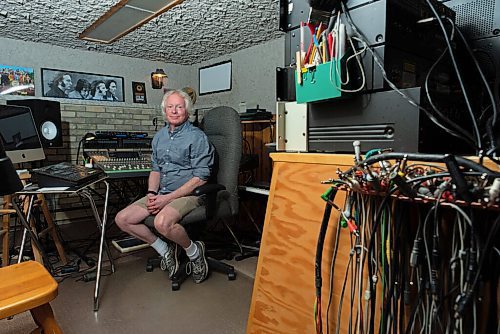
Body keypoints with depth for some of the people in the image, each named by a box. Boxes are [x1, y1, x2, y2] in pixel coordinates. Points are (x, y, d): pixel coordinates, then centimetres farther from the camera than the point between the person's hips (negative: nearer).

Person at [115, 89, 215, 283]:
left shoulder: (197, 137, -9)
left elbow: (200, 178, -15)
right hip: (162, 194, 8)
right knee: (122, 219, -5)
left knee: (162, 222, -35)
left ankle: (194, 251, -4)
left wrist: (168, 198, -18)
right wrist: (152, 193, -2)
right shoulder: (159, 136, 15)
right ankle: (165, 250, 10)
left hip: (189, 194, -7)